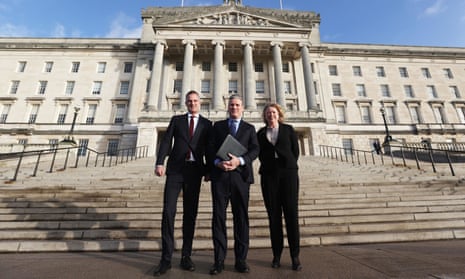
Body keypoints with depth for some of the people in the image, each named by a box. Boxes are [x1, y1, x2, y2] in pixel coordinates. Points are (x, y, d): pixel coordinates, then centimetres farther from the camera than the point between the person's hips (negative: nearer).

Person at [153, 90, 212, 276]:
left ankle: (186, 256, 17)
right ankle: (166, 258, 7)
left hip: (194, 171, 0)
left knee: (190, 214, 6)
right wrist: (159, 163, -10)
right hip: (175, 169, 0)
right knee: (168, 211, -5)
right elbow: (166, 142, 3)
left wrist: (209, 170, 0)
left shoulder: (207, 124, 11)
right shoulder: (176, 120, 12)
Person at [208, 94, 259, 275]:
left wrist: (240, 160, -16)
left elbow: (255, 150, 1)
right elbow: (210, 148, 7)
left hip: (241, 176, 0)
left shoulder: (249, 128, 16)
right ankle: (219, 260, 13)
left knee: (241, 218, 5)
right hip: (220, 175, 0)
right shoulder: (217, 126, 17)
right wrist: (217, 162, -13)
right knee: (218, 217, 2)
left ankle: (241, 260, 17)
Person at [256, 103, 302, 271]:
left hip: (288, 173, -1)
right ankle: (277, 255, 10)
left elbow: (295, 150, 8)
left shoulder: (288, 129, 11)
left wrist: (289, 167, 3)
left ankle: (295, 256, 4)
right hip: (269, 175, 1)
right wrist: (268, 167, 3)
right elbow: (260, 154, 12)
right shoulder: (260, 133, 13)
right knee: (274, 215, 2)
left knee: (291, 213, -4)